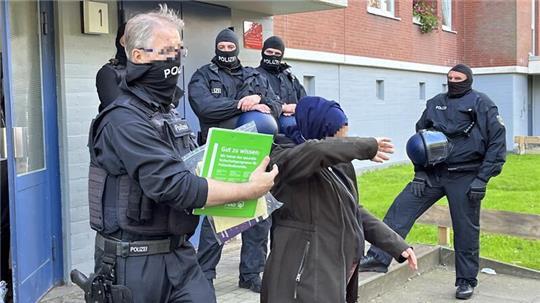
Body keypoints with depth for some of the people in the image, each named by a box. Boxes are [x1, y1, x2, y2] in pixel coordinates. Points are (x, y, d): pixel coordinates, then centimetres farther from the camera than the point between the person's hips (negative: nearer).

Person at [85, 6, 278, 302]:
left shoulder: (168, 112, 12)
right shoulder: (125, 120, -18)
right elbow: (175, 186, -26)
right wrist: (250, 189, -20)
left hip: (179, 253, 8)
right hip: (134, 260, -7)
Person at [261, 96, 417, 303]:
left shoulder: (335, 166, 11)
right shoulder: (283, 159, -13)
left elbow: (354, 212, 16)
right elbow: (316, 149, -34)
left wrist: (395, 244, 9)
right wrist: (368, 146, -21)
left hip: (339, 273, 8)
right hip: (308, 277, -7)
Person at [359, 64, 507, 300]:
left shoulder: (482, 104, -4)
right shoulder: (435, 103, 9)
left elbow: (497, 143, -6)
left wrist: (482, 179, -12)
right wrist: (420, 173, 6)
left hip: (465, 178, -4)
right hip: (433, 173, 4)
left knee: (466, 230, 4)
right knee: (401, 209, -8)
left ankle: (466, 281, 21)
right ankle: (378, 258, -6)